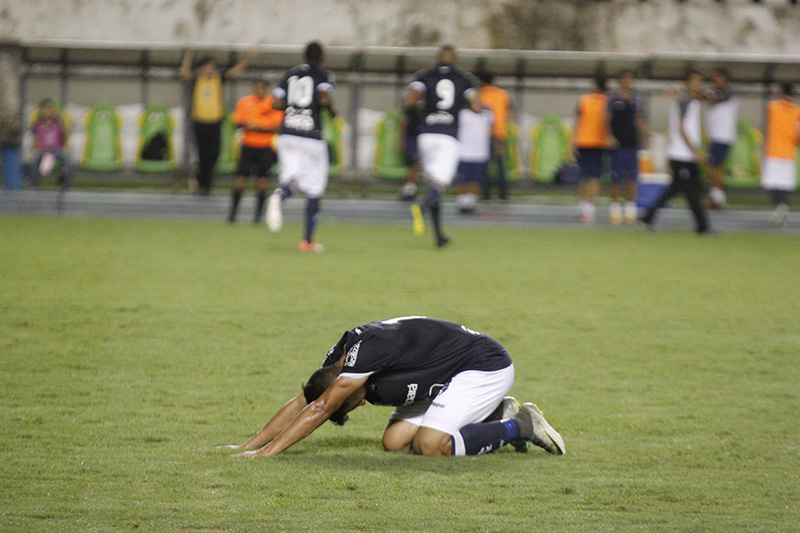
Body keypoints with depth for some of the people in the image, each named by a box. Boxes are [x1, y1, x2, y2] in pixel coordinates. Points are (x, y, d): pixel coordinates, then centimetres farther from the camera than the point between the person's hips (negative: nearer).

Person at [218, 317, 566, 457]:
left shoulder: (367, 350, -28)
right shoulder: (342, 355, -2)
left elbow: (318, 410, -30)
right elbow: (300, 403, 6)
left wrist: (268, 452, -29)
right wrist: (248, 446, 0)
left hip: (488, 368, -10)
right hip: (450, 378, 10)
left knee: (430, 444, -24)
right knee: (395, 441, 0)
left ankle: (521, 426, -8)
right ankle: (496, 416, 10)